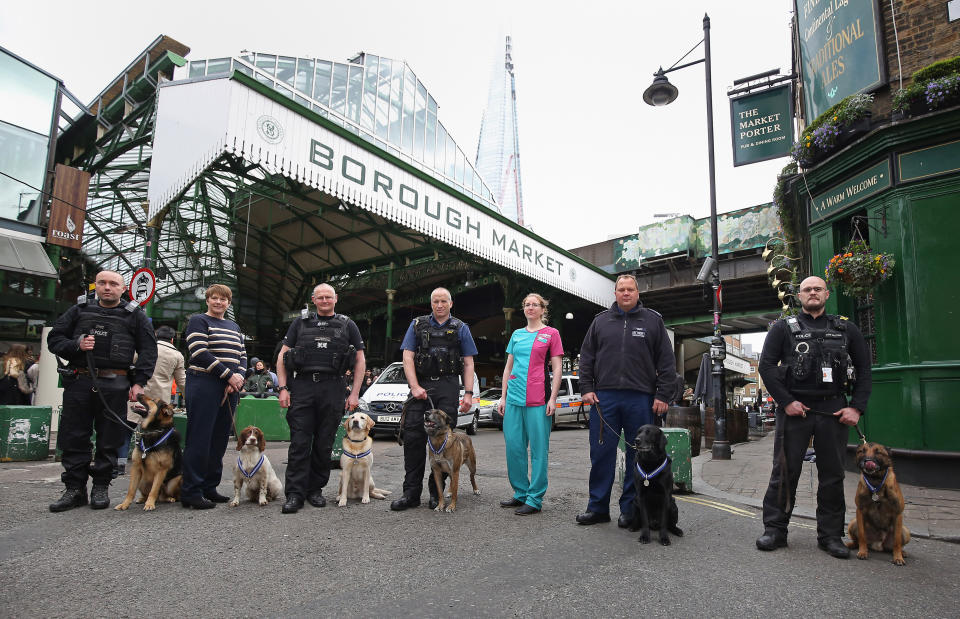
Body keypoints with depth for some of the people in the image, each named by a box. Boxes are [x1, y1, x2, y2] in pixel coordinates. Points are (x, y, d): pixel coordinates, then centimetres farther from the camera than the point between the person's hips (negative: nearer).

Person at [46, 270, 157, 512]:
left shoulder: (135, 315, 8)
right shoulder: (79, 310, 15)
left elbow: (149, 350, 4)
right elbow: (54, 339, 15)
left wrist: (139, 382, -5)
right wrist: (76, 345, -7)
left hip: (114, 385, -2)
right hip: (79, 381, 2)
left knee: (109, 439, 3)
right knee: (74, 437, 4)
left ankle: (100, 488, 15)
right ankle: (74, 489, 15)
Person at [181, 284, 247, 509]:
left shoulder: (234, 326, 21)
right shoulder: (198, 321, 1)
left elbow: (242, 356, 16)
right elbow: (200, 353, -12)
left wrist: (239, 378, -4)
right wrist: (229, 375, -14)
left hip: (229, 389, 6)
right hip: (204, 385, -6)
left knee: (219, 439, 8)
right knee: (200, 438, -5)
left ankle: (209, 487, 17)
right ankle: (190, 492, 2)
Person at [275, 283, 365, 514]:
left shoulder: (347, 325, 11)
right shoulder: (300, 323, 13)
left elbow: (360, 360, 9)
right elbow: (282, 356, 11)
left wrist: (354, 393, 1)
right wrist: (283, 388, 0)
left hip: (332, 390, 0)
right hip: (302, 387, 0)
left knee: (324, 444, 5)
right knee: (299, 442, -4)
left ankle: (315, 489, 18)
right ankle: (294, 494, 0)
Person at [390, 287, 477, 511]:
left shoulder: (460, 328, 12)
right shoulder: (417, 325, 12)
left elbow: (468, 364, 9)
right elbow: (408, 357, 5)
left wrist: (468, 393, -1)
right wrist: (415, 387, -7)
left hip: (448, 387, 0)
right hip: (420, 385, 1)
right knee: (413, 436, -5)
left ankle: (436, 492, 11)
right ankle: (411, 493, 3)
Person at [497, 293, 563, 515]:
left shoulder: (551, 334, 3)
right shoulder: (517, 335, 16)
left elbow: (557, 369, -1)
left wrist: (553, 398, -8)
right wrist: (503, 397, 13)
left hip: (538, 399, -5)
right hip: (514, 397, 5)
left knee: (538, 449, 0)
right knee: (513, 446, 7)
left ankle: (535, 499, 8)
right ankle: (520, 493, 21)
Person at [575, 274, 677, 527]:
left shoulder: (653, 321, 8)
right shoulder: (601, 321, 12)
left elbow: (667, 362, 5)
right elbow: (586, 358, 13)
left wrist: (662, 395, -2)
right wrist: (587, 388, 3)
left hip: (640, 399, -1)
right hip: (604, 397, 1)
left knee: (638, 455, 5)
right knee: (601, 453, 3)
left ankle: (630, 509, 17)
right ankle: (598, 507, 14)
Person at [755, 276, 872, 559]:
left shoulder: (846, 328, 13)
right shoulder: (783, 328, 6)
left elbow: (864, 368, 12)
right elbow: (766, 366, 0)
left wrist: (857, 407, 1)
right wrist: (786, 402, -9)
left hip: (834, 410, 2)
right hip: (795, 409, -2)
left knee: (833, 474, 7)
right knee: (784, 471, 0)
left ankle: (831, 535, 18)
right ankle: (775, 530, 9)